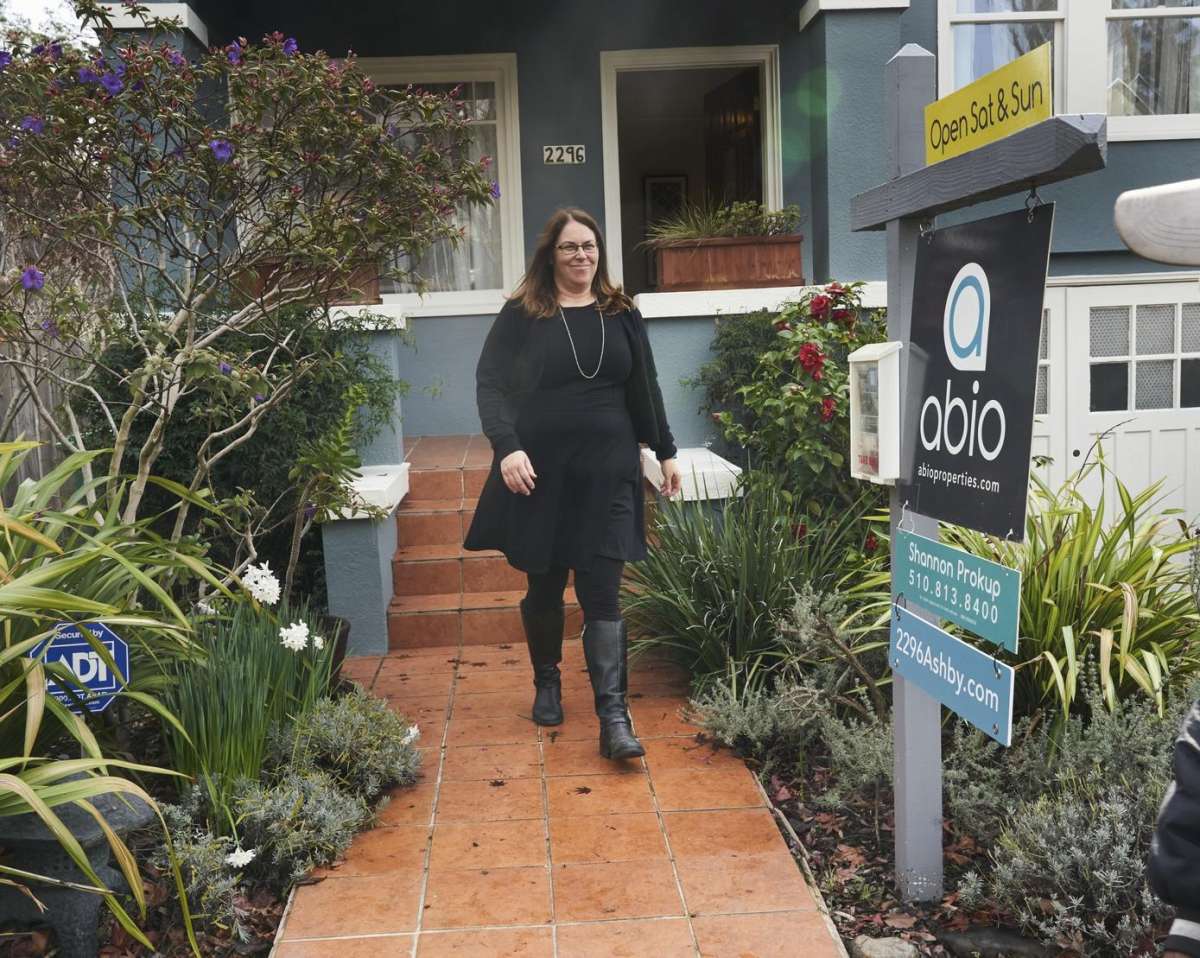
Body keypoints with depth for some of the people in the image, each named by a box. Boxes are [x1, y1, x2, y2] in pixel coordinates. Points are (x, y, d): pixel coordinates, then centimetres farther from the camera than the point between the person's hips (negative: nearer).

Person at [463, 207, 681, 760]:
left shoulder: (621, 314, 9)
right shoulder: (521, 315, 1)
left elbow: (644, 388, 15)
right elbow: (489, 384, -6)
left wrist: (665, 452, 15)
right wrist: (507, 447, -20)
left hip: (607, 471, 1)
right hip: (540, 474, -1)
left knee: (602, 594, -3)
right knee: (544, 586, 12)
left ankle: (613, 718, -4)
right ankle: (546, 682, 35)